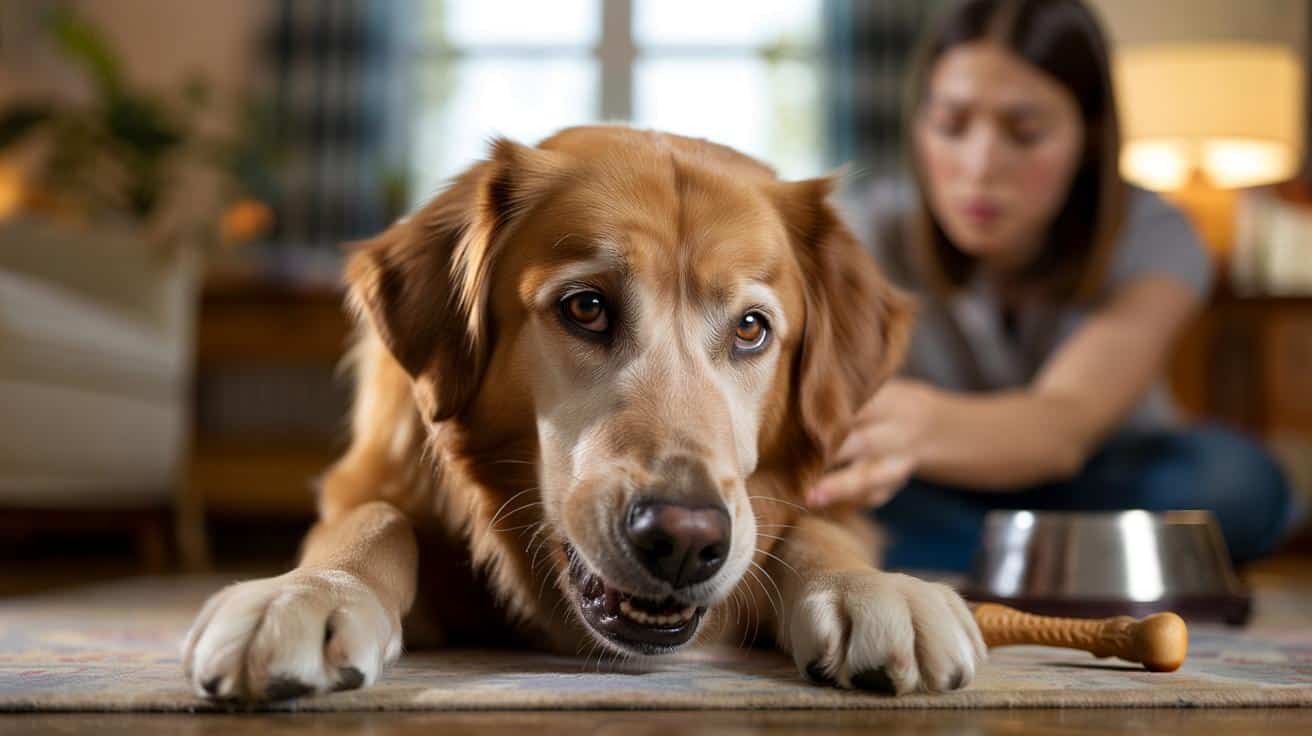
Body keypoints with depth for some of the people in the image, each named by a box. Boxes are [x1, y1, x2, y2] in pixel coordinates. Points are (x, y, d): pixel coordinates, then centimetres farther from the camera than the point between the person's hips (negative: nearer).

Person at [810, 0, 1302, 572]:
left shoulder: (1153, 240, -22)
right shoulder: (878, 251, -19)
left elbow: (1067, 421, -39)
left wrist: (926, 425, -61)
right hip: (955, 499, 0)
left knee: (1234, 477, -32)